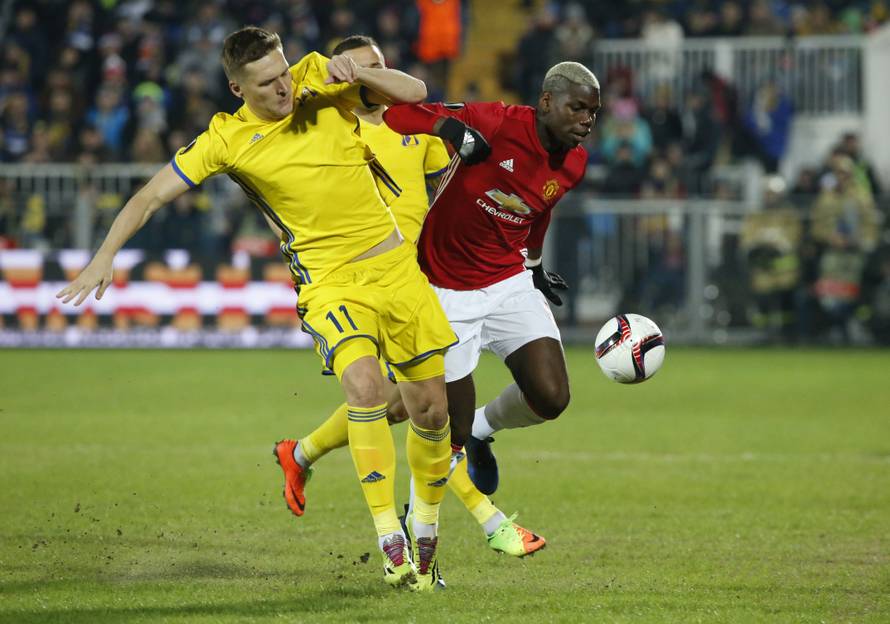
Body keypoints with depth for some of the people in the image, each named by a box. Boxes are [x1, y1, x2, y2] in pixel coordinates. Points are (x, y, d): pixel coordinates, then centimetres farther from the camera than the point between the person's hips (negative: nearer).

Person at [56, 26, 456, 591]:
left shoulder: (321, 78, -1)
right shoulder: (228, 140, -6)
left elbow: (414, 93, 4)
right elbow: (153, 195, -2)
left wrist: (357, 73, -13)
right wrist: (104, 257, -11)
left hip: (394, 264, 3)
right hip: (330, 282, -3)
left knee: (432, 407, 5)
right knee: (364, 385, -30)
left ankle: (426, 537, 27)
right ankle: (389, 539, -25)